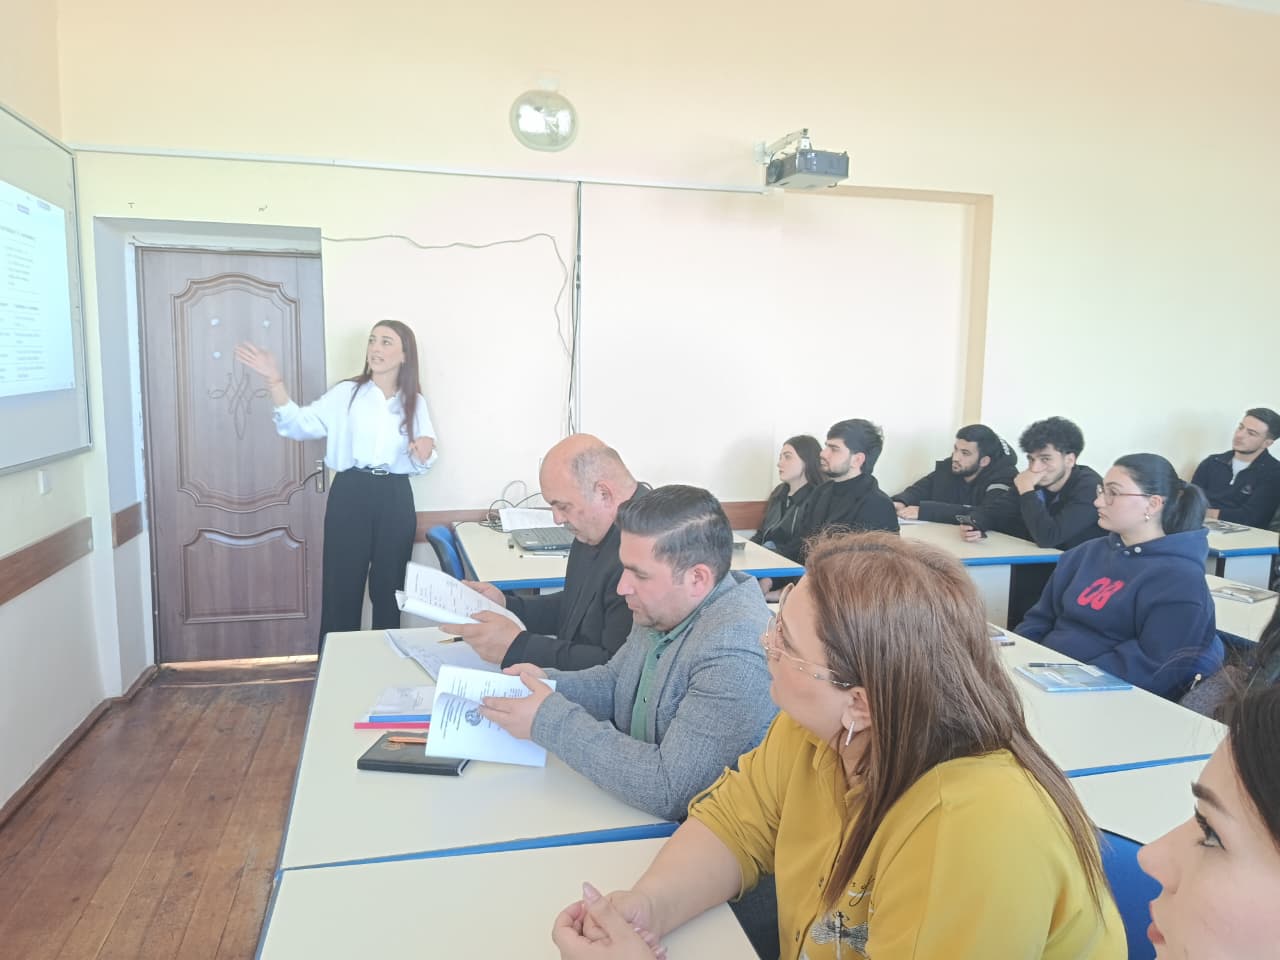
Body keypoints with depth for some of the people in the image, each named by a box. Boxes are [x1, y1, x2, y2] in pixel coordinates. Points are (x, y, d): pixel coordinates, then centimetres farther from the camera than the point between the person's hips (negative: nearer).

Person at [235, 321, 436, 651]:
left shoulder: (415, 402, 7)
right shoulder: (346, 393, 1)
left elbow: (419, 465, 9)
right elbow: (300, 425, -10)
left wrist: (423, 453, -15)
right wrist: (275, 382, -20)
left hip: (395, 499, 2)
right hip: (350, 495, -2)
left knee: (390, 587, 10)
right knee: (341, 586, 1)